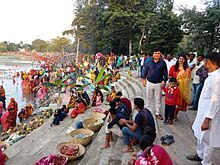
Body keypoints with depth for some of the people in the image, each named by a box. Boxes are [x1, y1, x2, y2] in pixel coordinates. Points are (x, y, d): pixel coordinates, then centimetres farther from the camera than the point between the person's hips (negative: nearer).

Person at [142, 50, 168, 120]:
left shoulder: (163, 63, 0)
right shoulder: (149, 63, 2)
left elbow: (165, 73, 3)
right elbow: (144, 71, 9)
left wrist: (164, 81, -2)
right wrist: (143, 79, 6)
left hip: (158, 84, -1)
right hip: (149, 83, 1)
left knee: (158, 99, 5)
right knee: (149, 98, 11)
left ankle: (158, 113, 17)